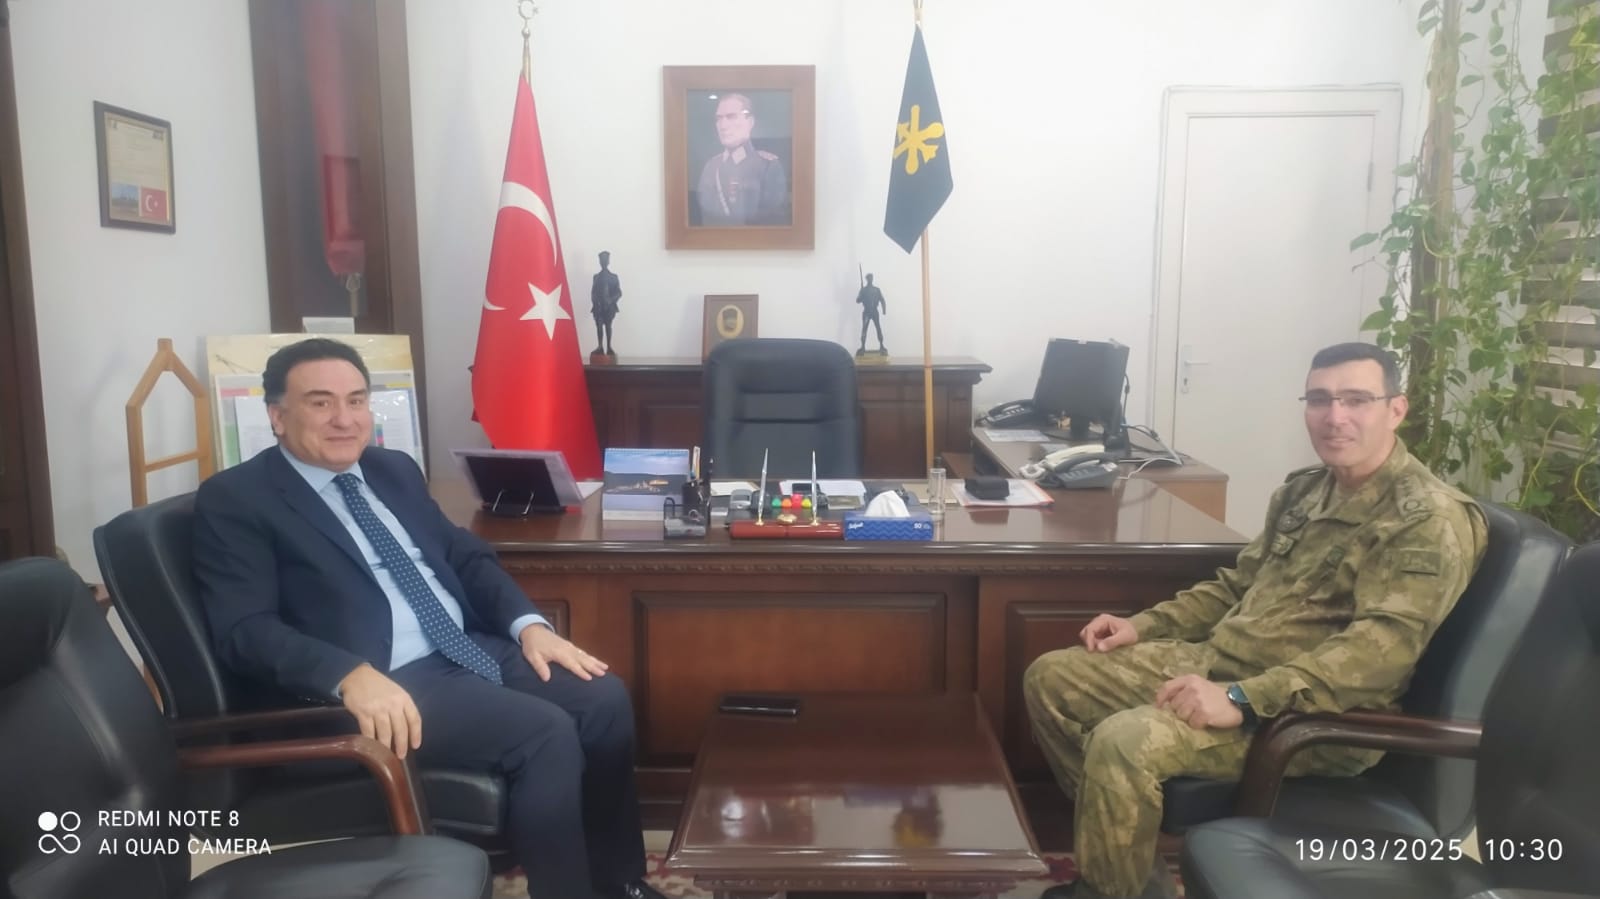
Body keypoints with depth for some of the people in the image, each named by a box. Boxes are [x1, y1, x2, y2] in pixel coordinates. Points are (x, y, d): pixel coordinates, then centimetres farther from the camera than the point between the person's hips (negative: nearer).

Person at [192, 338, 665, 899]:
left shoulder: (395, 469, 17)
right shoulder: (234, 500, -3)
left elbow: (466, 555, 18)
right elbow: (244, 629, -13)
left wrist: (528, 624, 0)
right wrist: (351, 675, -30)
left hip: (473, 647, 7)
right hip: (387, 680, -7)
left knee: (604, 699, -9)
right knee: (546, 735, -25)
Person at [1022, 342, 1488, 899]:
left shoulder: (1431, 520, -13)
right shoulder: (1304, 489, 13)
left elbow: (1384, 646, -26)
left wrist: (1242, 700, -34)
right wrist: (1143, 626, 8)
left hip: (1312, 716, -9)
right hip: (1216, 661, 9)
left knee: (1124, 741, -31)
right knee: (1052, 677, 3)